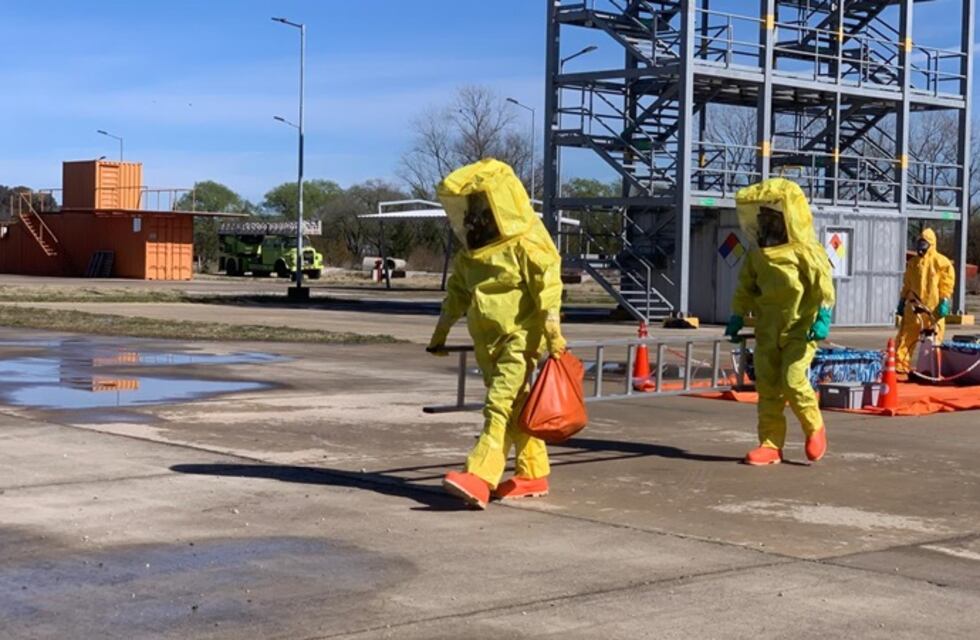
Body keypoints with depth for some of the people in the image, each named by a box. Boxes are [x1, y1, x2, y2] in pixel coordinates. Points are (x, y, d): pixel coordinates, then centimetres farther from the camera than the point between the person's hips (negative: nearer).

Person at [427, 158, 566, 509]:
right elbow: (458, 292, 22)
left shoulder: (525, 243, -12)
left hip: (520, 337, -8)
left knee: (500, 404, -16)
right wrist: (441, 332, 26)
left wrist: (554, 333, -20)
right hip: (488, 341, 8)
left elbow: (548, 286, -16)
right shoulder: (470, 252, 13)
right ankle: (534, 473, 22)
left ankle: (479, 478, -26)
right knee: (515, 406, 13)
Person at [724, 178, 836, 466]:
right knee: (767, 387, 4)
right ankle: (770, 445, 9)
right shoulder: (757, 253, 10)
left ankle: (814, 428, 12)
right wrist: (737, 316, 13)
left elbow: (824, 285, -13)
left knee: (793, 380, -15)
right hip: (768, 331, 6)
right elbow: (746, 287, 18)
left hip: (800, 329, -6)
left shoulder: (805, 251, -10)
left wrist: (823, 318, -21)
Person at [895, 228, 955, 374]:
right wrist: (902, 301, 16)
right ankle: (900, 365, 1)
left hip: (933, 308, -4)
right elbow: (907, 284, 18)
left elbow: (947, 283, -6)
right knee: (905, 337, -2)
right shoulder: (913, 262, 12)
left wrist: (944, 302, -14)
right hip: (914, 306, 4)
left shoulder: (941, 262, -4)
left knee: (934, 340, 5)